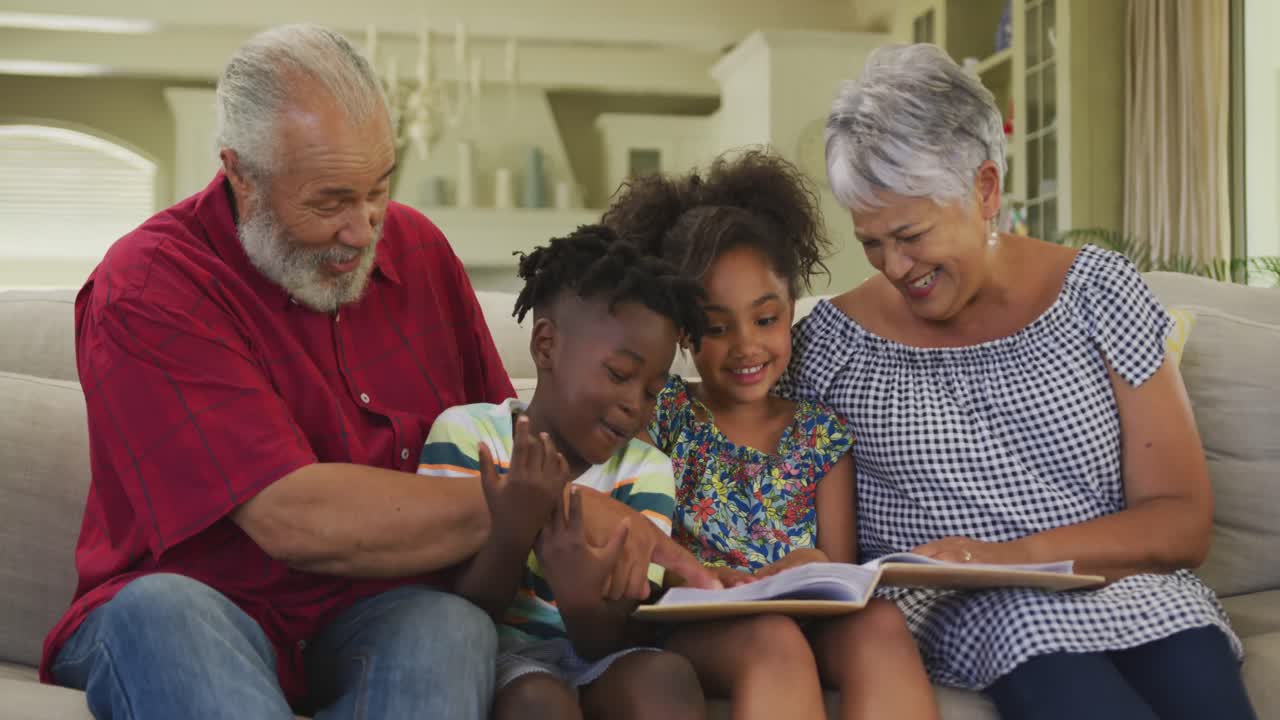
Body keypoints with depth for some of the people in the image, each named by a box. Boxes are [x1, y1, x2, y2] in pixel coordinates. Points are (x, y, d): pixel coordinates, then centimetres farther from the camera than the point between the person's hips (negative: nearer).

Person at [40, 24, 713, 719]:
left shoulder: (419, 250, 8)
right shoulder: (146, 288, -13)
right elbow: (292, 520, -24)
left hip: (379, 619, 4)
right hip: (198, 615, -3)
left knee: (449, 627, -31)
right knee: (159, 611, -38)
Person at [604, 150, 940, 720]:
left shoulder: (823, 432, 11)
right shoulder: (661, 409, 4)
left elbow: (840, 574, 6)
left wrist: (815, 572, -19)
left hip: (805, 625, 3)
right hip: (687, 628, -2)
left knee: (878, 622, -30)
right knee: (774, 640, -35)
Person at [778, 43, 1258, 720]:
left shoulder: (1097, 293, 4)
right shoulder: (831, 342, 3)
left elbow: (1182, 522, 0)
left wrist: (1016, 556, -15)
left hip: (1124, 589, 2)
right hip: (949, 613, -1)